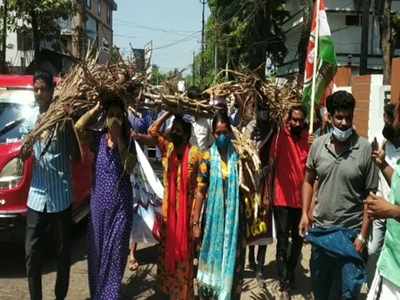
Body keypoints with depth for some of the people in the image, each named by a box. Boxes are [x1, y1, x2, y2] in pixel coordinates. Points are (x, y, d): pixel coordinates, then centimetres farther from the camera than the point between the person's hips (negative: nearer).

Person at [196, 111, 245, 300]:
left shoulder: (238, 155, -2)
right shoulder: (208, 157, -3)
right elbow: (201, 190, -2)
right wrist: (195, 221, -2)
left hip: (234, 216, 0)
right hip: (213, 215, 0)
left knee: (231, 258, 8)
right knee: (212, 255, 10)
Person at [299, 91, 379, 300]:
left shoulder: (365, 149, -11)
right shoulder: (318, 144, -2)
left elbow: (370, 196, -8)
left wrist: (363, 236, -10)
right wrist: (305, 214, 1)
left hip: (350, 232, -3)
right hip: (319, 229, 3)